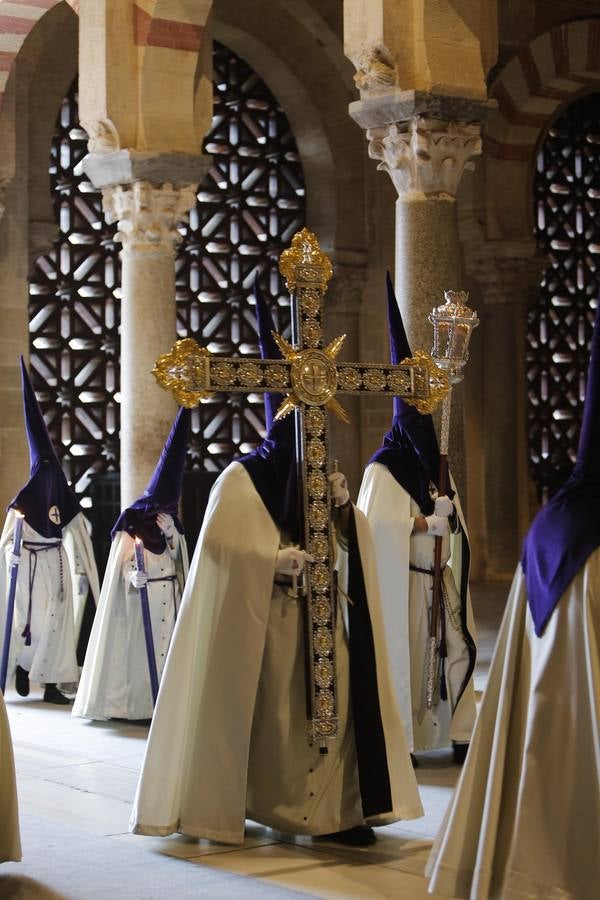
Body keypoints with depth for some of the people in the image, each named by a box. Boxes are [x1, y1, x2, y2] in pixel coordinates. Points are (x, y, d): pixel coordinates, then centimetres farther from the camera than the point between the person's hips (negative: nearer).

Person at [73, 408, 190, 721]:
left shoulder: (170, 523, 13)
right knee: (141, 645, -9)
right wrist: (134, 577, -26)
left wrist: (171, 537, 3)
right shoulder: (133, 524, -7)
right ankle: (135, 701, -6)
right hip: (142, 595, -7)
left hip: (169, 595, 7)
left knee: (166, 642, 1)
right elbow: (123, 563, -11)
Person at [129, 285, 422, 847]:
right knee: (262, 707, -3)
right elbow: (219, 543, -13)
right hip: (262, 616, -6)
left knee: (333, 697, -4)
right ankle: (227, 803, 9)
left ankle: (332, 808, -2)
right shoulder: (242, 478, -4)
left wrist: (343, 508, -7)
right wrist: (272, 559, -22)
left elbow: (349, 543, 13)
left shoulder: (316, 473, 15)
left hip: (317, 614, 6)